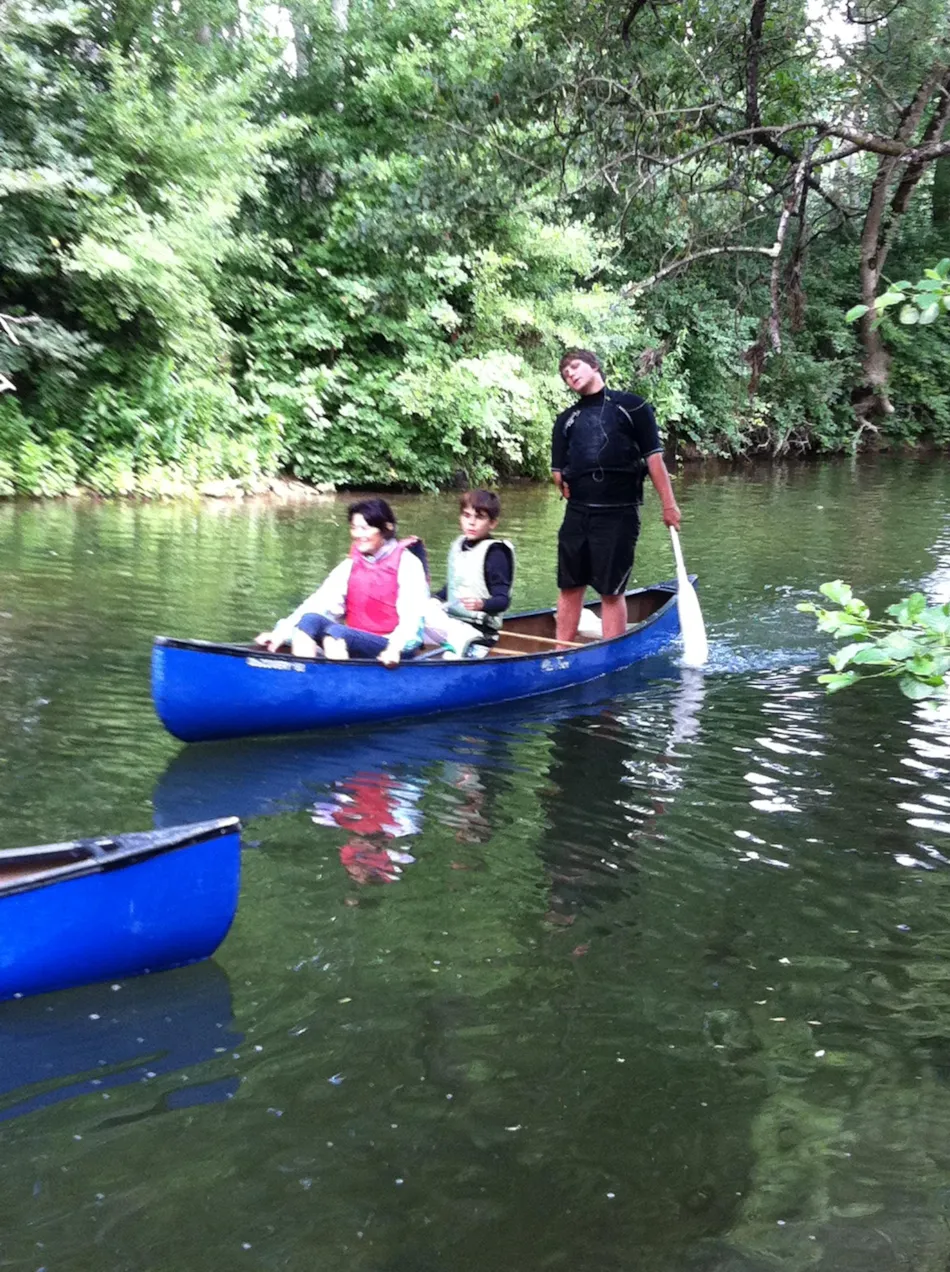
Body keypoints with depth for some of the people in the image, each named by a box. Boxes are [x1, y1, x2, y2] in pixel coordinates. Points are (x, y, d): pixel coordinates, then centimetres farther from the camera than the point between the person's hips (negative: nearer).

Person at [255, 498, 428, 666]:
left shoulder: (407, 564, -3)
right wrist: (281, 632, -12)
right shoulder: (351, 565, 12)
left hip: (389, 650, -5)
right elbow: (319, 601, 1)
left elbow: (411, 617, -14)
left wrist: (394, 649, -34)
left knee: (335, 633, -30)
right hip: (354, 644, 5)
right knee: (309, 620, -19)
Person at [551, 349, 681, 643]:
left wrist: (669, 505, -6)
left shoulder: (631, 406, 2)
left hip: (619, 516, -4)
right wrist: (580, 496, 4)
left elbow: (653, 458, -2)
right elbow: (558, 472, 15)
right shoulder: (566, 420, 14)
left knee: (611, 591, -2)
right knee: (569, 587, 9)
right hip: (577, 515, 5)